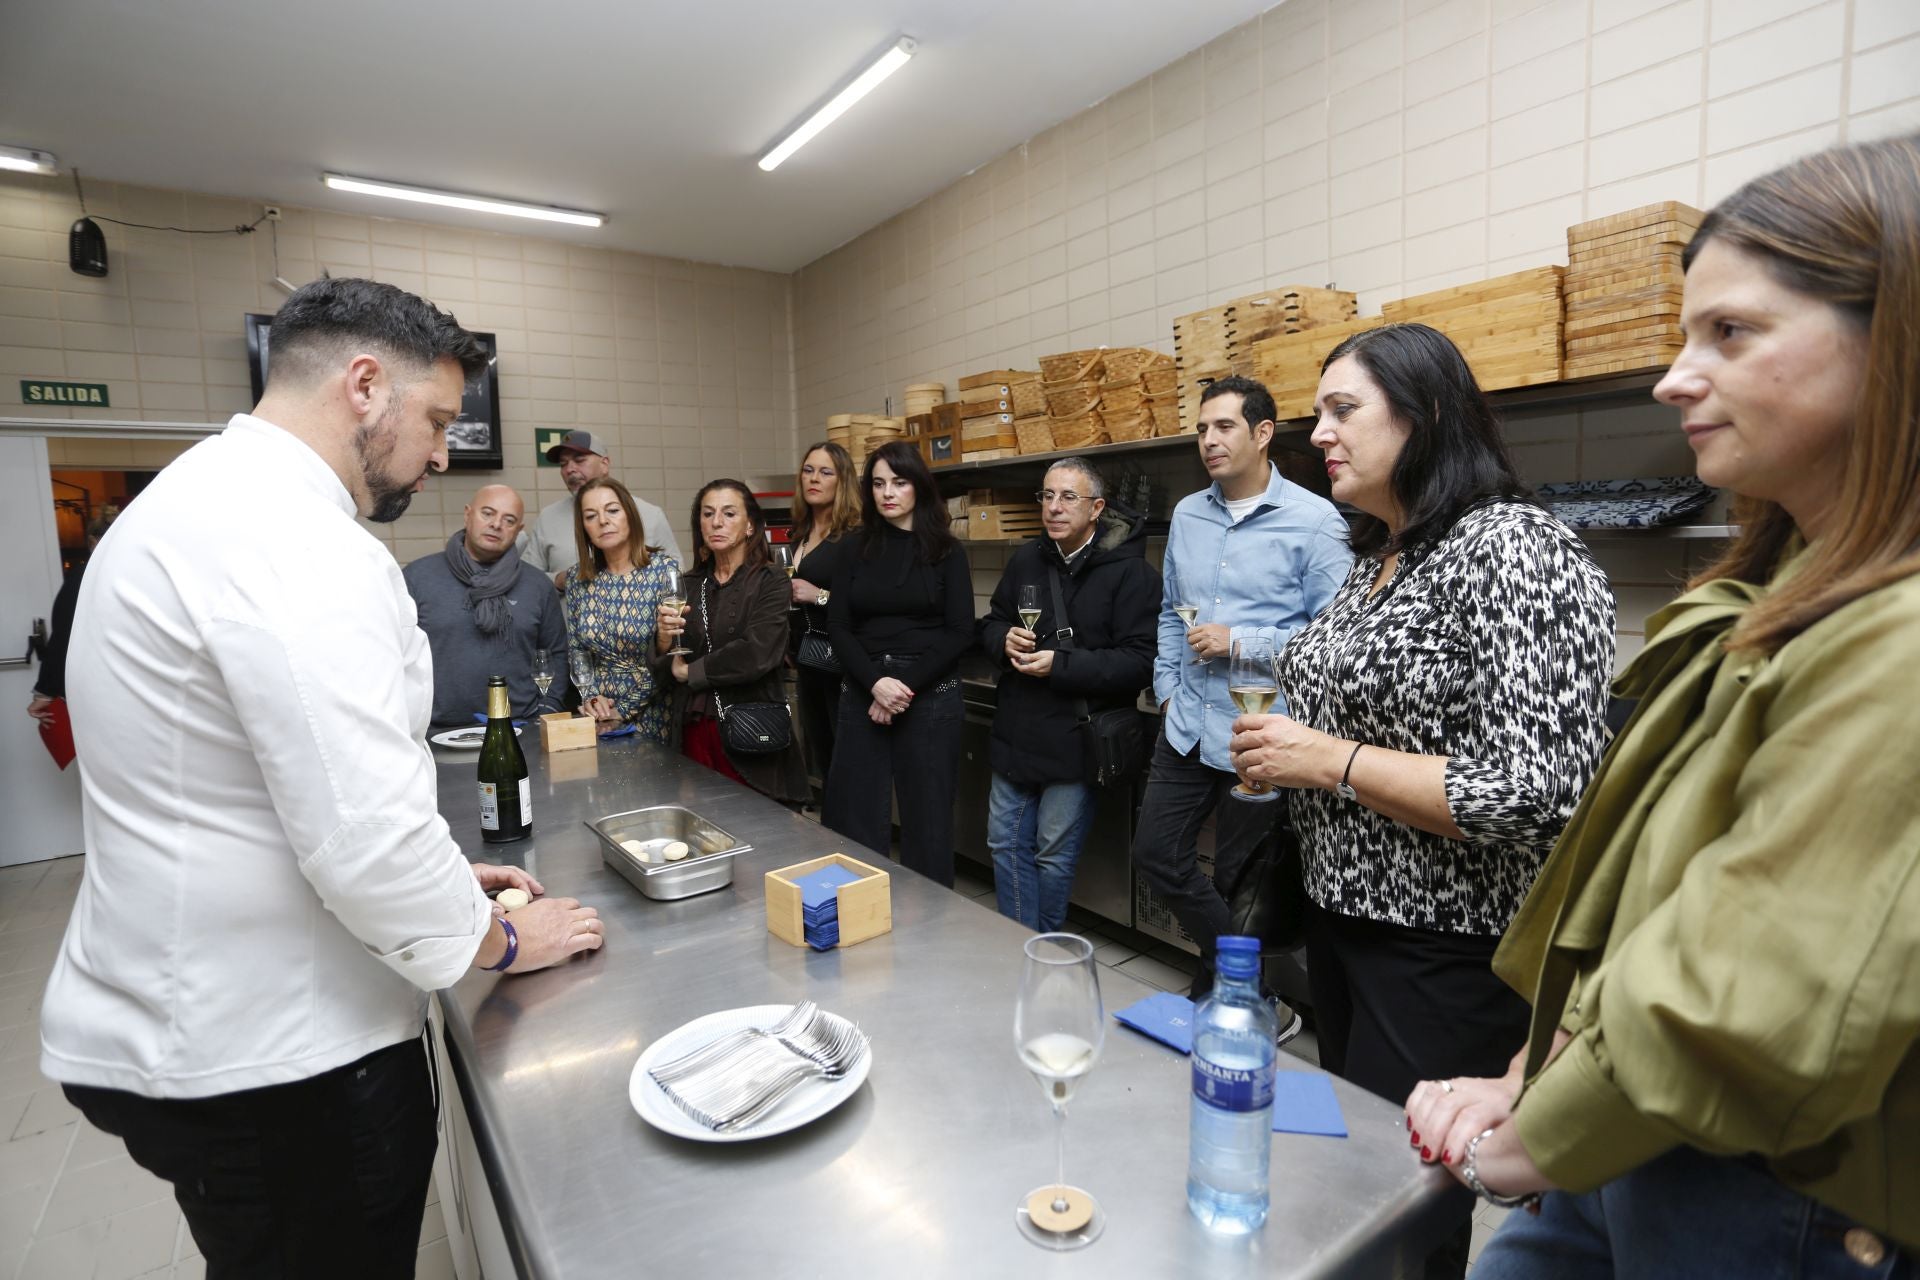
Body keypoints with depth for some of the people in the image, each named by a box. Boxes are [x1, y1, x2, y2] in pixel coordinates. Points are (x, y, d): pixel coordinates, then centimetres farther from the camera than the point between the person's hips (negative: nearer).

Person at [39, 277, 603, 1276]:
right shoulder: (295, 543, -25)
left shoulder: (202, 502, 9)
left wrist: (441, 881, 15)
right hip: (271, 1055, -9)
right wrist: (502, 940, -11)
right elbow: (366, 831, -29)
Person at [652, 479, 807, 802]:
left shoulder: (770, 581, -4)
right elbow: (664, 671, 10)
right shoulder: (692, 585, 10)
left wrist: (690, 671, -5)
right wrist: (664, 639, -12)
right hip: (694, 733, 4)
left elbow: (757, 653, -18)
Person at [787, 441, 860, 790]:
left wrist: (821, 595, -18)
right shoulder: (801, 535, 13)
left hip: (842, 661, -8)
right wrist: (794, 657, 18)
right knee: (822, 759, 15)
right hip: (808, 660, 8)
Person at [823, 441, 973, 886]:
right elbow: (839, 627, 2)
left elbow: (959, 632, -4)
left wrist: (907, 686, -13)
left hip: (930, 696, -2)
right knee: (854, 817, 3)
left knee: (927, 819, 6)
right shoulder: (857, 549, 8)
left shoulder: (946, 550, 2)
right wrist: (876, 682, -13)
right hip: (863, 693, 2)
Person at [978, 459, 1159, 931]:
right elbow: (990, 623, 17)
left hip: (1076, 740, -6)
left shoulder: (1130, 571, -13)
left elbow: (1139, 662, -19)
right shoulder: (1026, 560, 7)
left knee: (1054, 854, 9)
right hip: (1016, 733, 6)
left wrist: (1060, 665, -24)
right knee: (1006, 844, 15)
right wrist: (1004, 639, -7)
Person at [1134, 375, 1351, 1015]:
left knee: (1237, 881, 9)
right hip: (1186, 726, 7)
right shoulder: (1187, 515, 8)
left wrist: (1240, 643, -18)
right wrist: (1167, 687, 10)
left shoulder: (1314, 521, -11)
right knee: (1156, 854, 12)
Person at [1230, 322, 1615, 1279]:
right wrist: (1280, 751, 2)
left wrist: (1331, 762, -22)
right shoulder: (1374, 556, 8)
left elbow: (1535, 793, -27)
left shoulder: (1512, 549, -19)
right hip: (1340, 912, 9)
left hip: (1444, 949, -8)